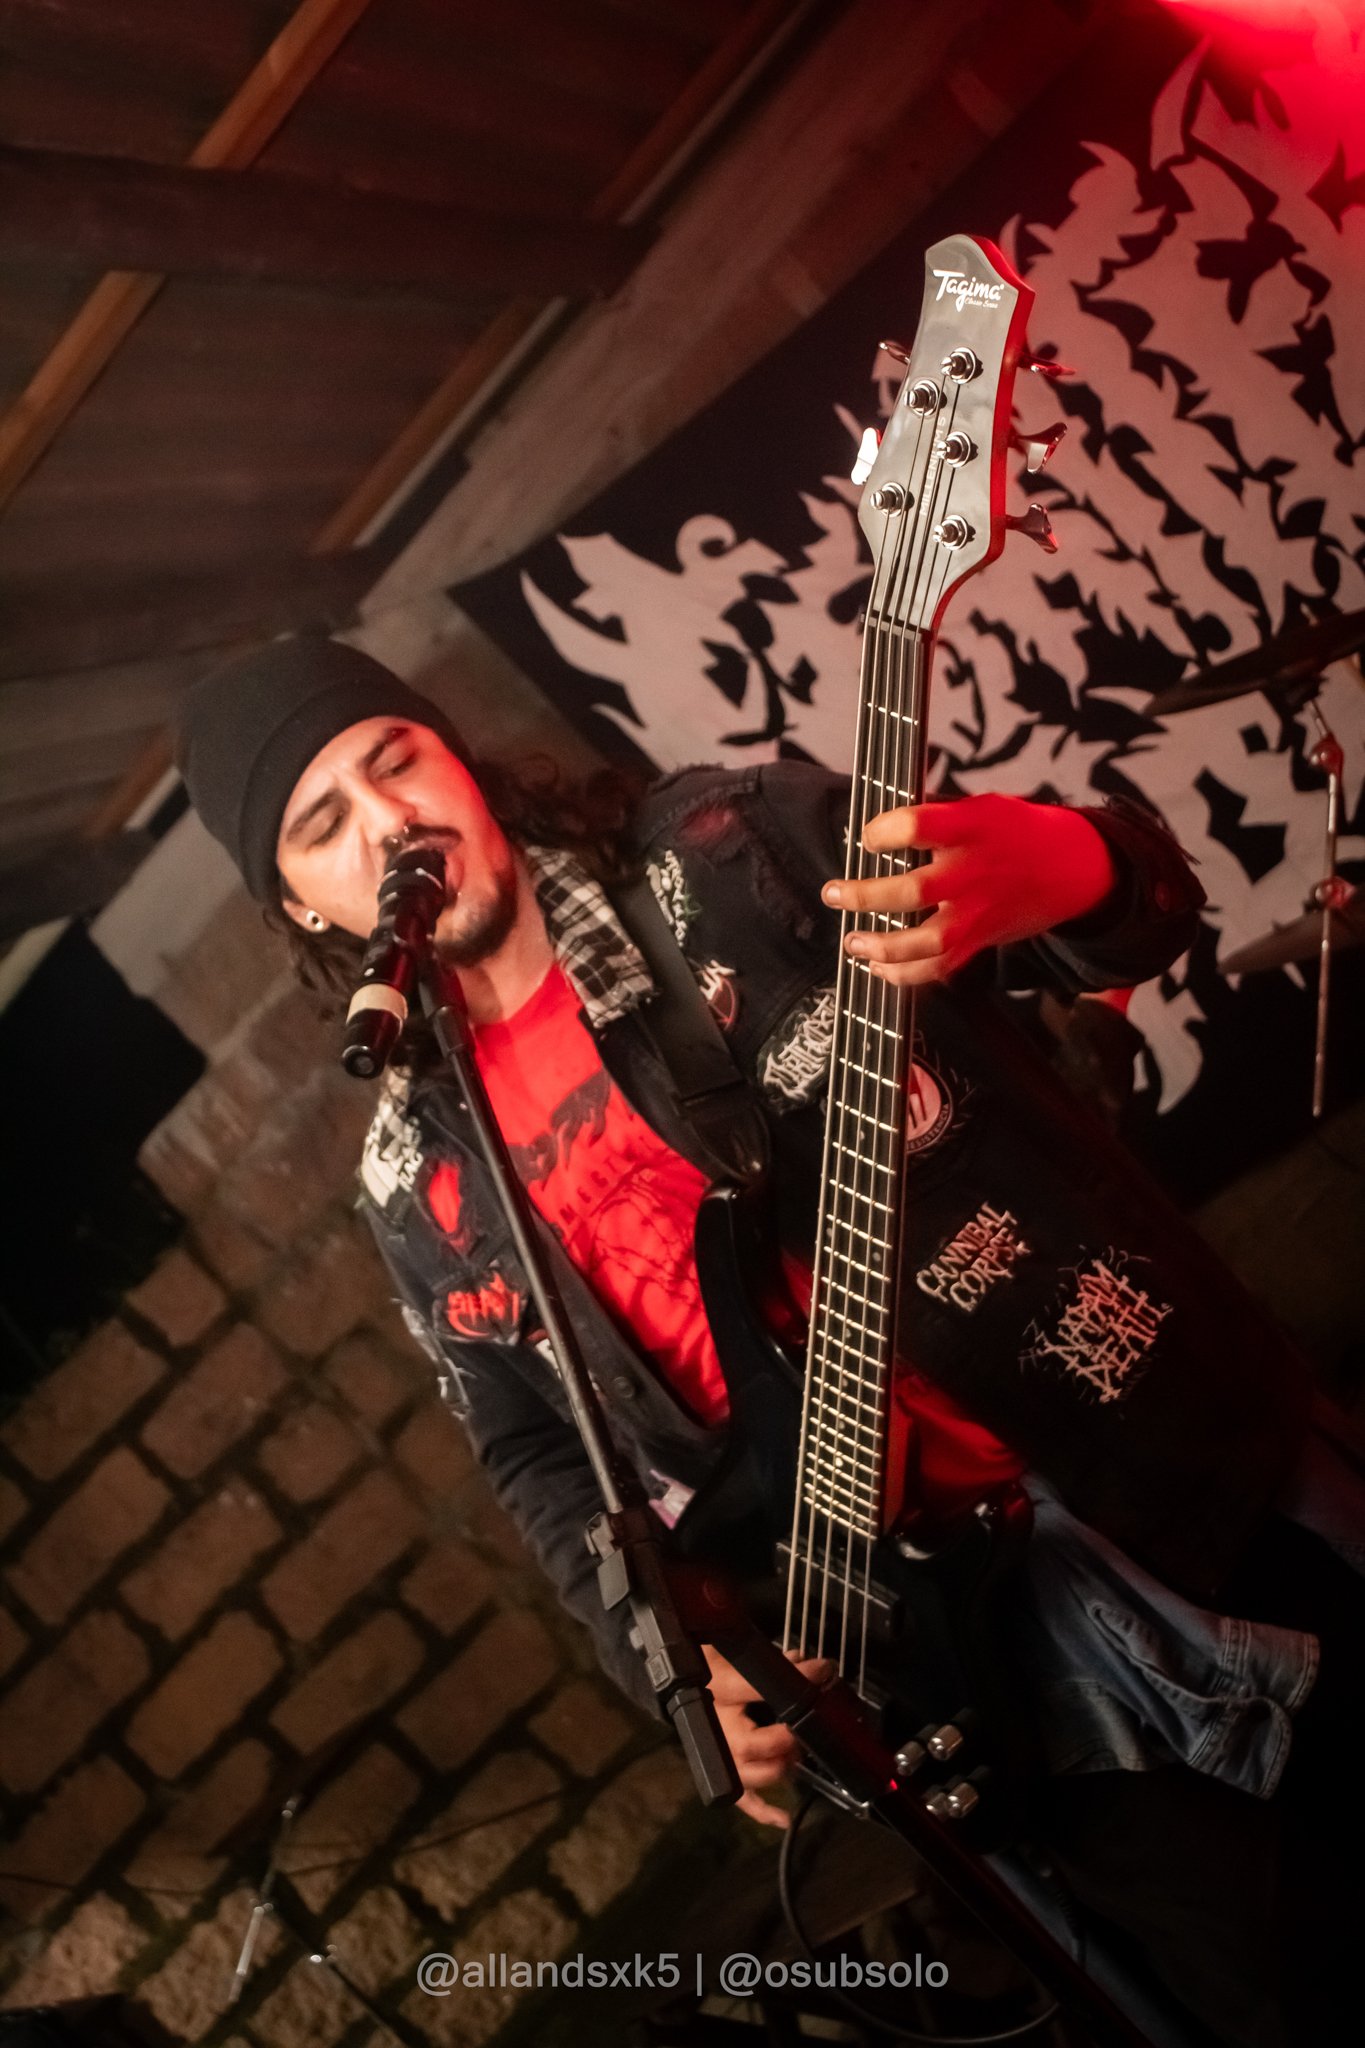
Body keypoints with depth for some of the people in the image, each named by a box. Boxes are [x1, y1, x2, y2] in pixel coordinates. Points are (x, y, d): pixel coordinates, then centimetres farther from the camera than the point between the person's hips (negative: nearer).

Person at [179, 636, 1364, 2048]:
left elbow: (1144, 905, -7)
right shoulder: (419, 1180, 3)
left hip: (1151, 1445, -1)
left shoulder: (723, 851, -6)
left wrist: (1051, 868, -32)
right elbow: (535, 1455, 12)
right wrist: (676, 1656, -4)